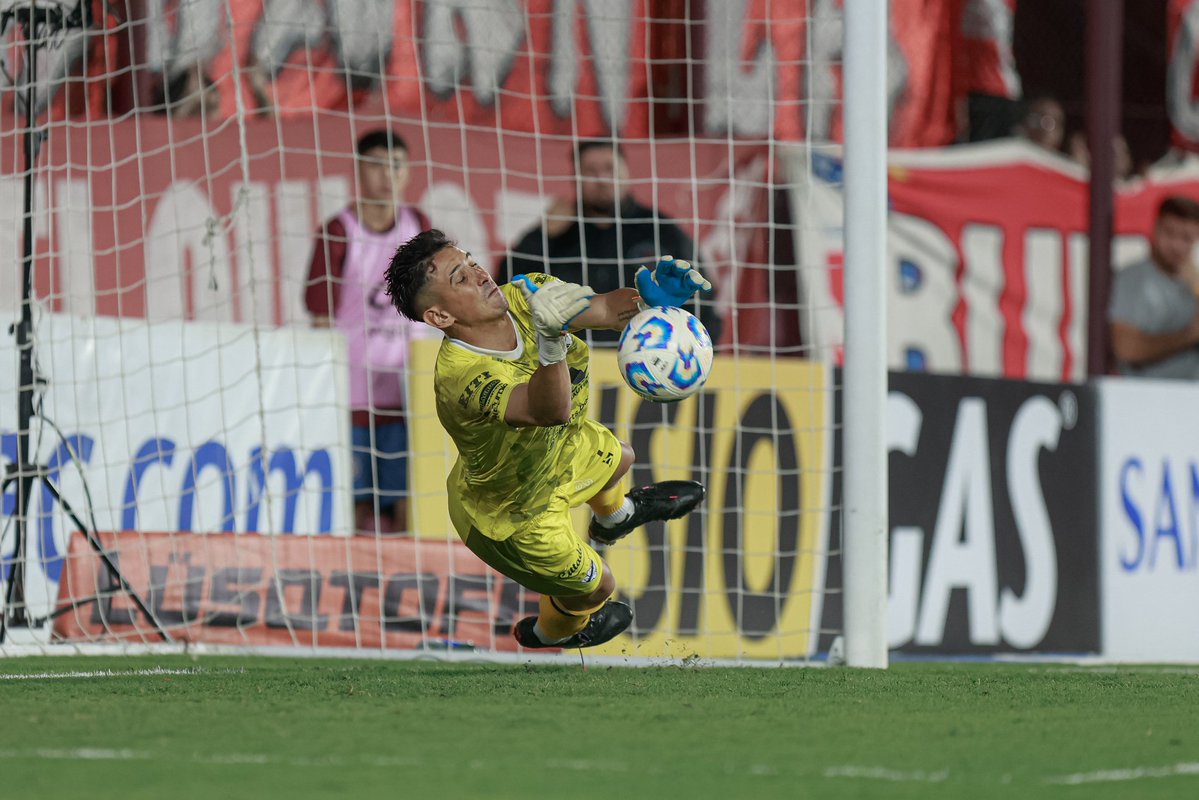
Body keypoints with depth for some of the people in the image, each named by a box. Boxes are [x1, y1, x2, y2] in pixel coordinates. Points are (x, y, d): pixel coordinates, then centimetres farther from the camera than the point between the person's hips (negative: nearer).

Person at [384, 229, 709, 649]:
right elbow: (551, 409, -63)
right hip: (513, 517, -6)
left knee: (617, 460, 36)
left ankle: (613, 518, 73)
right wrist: (551, 339, -80)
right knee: (595, 587, 20)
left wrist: (650, 294, -47)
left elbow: (605, 310, -25)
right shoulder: (461, 378, -49)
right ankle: (549, 632, 56)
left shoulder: (521, 296, -27)